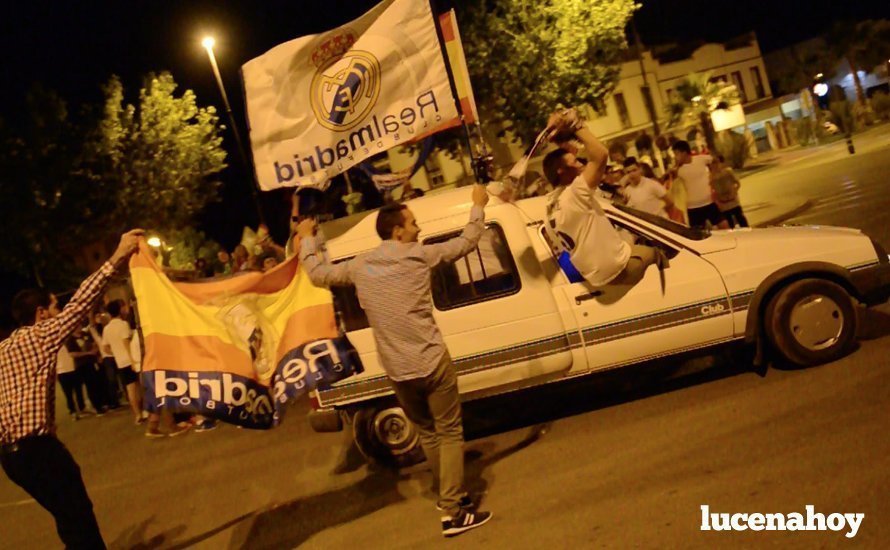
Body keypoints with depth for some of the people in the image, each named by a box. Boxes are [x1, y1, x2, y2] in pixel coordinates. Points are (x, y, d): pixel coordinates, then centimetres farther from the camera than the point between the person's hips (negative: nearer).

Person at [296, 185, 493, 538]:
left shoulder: (359, 267, 3)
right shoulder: (419, 255, -7)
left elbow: (318, 274, 17)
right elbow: (467, 242, 4)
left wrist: (307, 238, 33)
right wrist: (478, 205, 19)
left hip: (397, 371, 5)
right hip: (431, 362, -4)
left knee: (427, 433, 21)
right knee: (449, 433, 4)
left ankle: (452, 496, 34)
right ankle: (453, 513, 0)